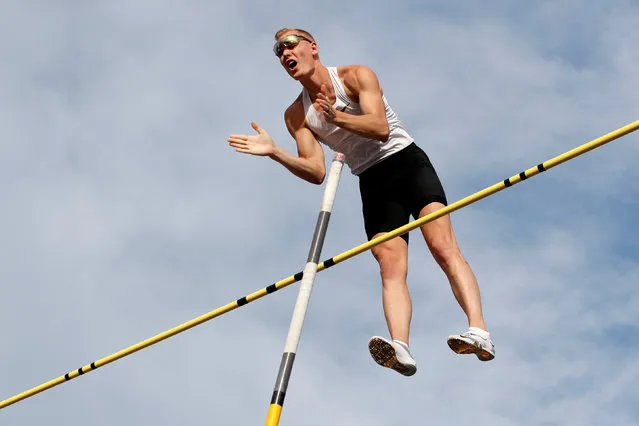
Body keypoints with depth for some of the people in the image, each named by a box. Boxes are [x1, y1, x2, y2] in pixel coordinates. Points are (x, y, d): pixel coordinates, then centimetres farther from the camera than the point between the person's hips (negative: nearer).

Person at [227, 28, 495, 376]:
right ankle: (400, 348, -35)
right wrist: (274, 152, -17)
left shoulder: (356, 76, -6)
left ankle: (479, 333, -34)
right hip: (372, 183, 3)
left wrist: (336, 117, -37)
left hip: (408, 163, -3)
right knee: (390, 266, -16)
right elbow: (316, 172, -2)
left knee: (442, 246, -21)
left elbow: (380, 128, -21)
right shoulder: (297, 116, 5)